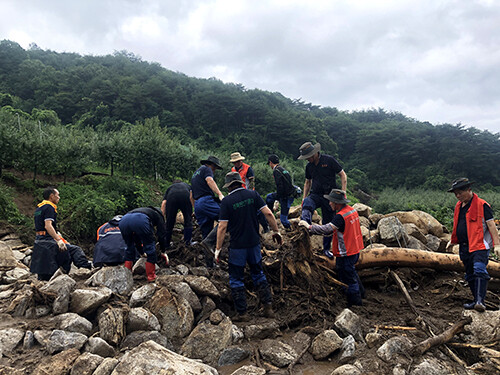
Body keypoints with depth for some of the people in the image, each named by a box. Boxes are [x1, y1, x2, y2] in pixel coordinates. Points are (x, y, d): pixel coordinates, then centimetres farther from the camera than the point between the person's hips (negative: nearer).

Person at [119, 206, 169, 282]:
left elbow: (136, 235, 50)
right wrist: (163, 252, 36)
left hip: (123, 221, 6)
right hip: (140, 221, -5)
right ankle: (151, 276, 19)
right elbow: (162, 234, 25)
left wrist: (141, 252, 59)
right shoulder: (158, 215, 32)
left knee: (129, 247, 28)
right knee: (150, 247, 15)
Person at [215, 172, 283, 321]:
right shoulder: (253, 194, -1)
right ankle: (268, 307, 20)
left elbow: (222, 227, -13)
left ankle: (242, 313, 13)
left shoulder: (226, 201, -11)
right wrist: (276, 231, 7)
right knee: (258, 274, 21)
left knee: (236, 279, 10)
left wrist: (218, 249, -5)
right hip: (254, 243, 4)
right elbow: (268, 214, -6)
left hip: (237, 246, -4)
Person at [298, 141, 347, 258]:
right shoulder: (309, 166, 9)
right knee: (306, 205, -33)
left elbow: (343, 175, -3)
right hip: (315, 195, 2)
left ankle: (326, 249, 23)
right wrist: (304, 197, 11)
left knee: (328, 223, 5)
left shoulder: (329, 160, -6)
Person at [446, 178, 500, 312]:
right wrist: (453, 241, 33)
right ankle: (476, 301, 22)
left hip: (479, 246, -8)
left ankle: (480, 301, -27)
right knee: (470, 275, 12)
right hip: (464, 248, 8)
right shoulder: (458, 206, 14)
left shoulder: (482, 205, -7)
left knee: (479, 271, -22)